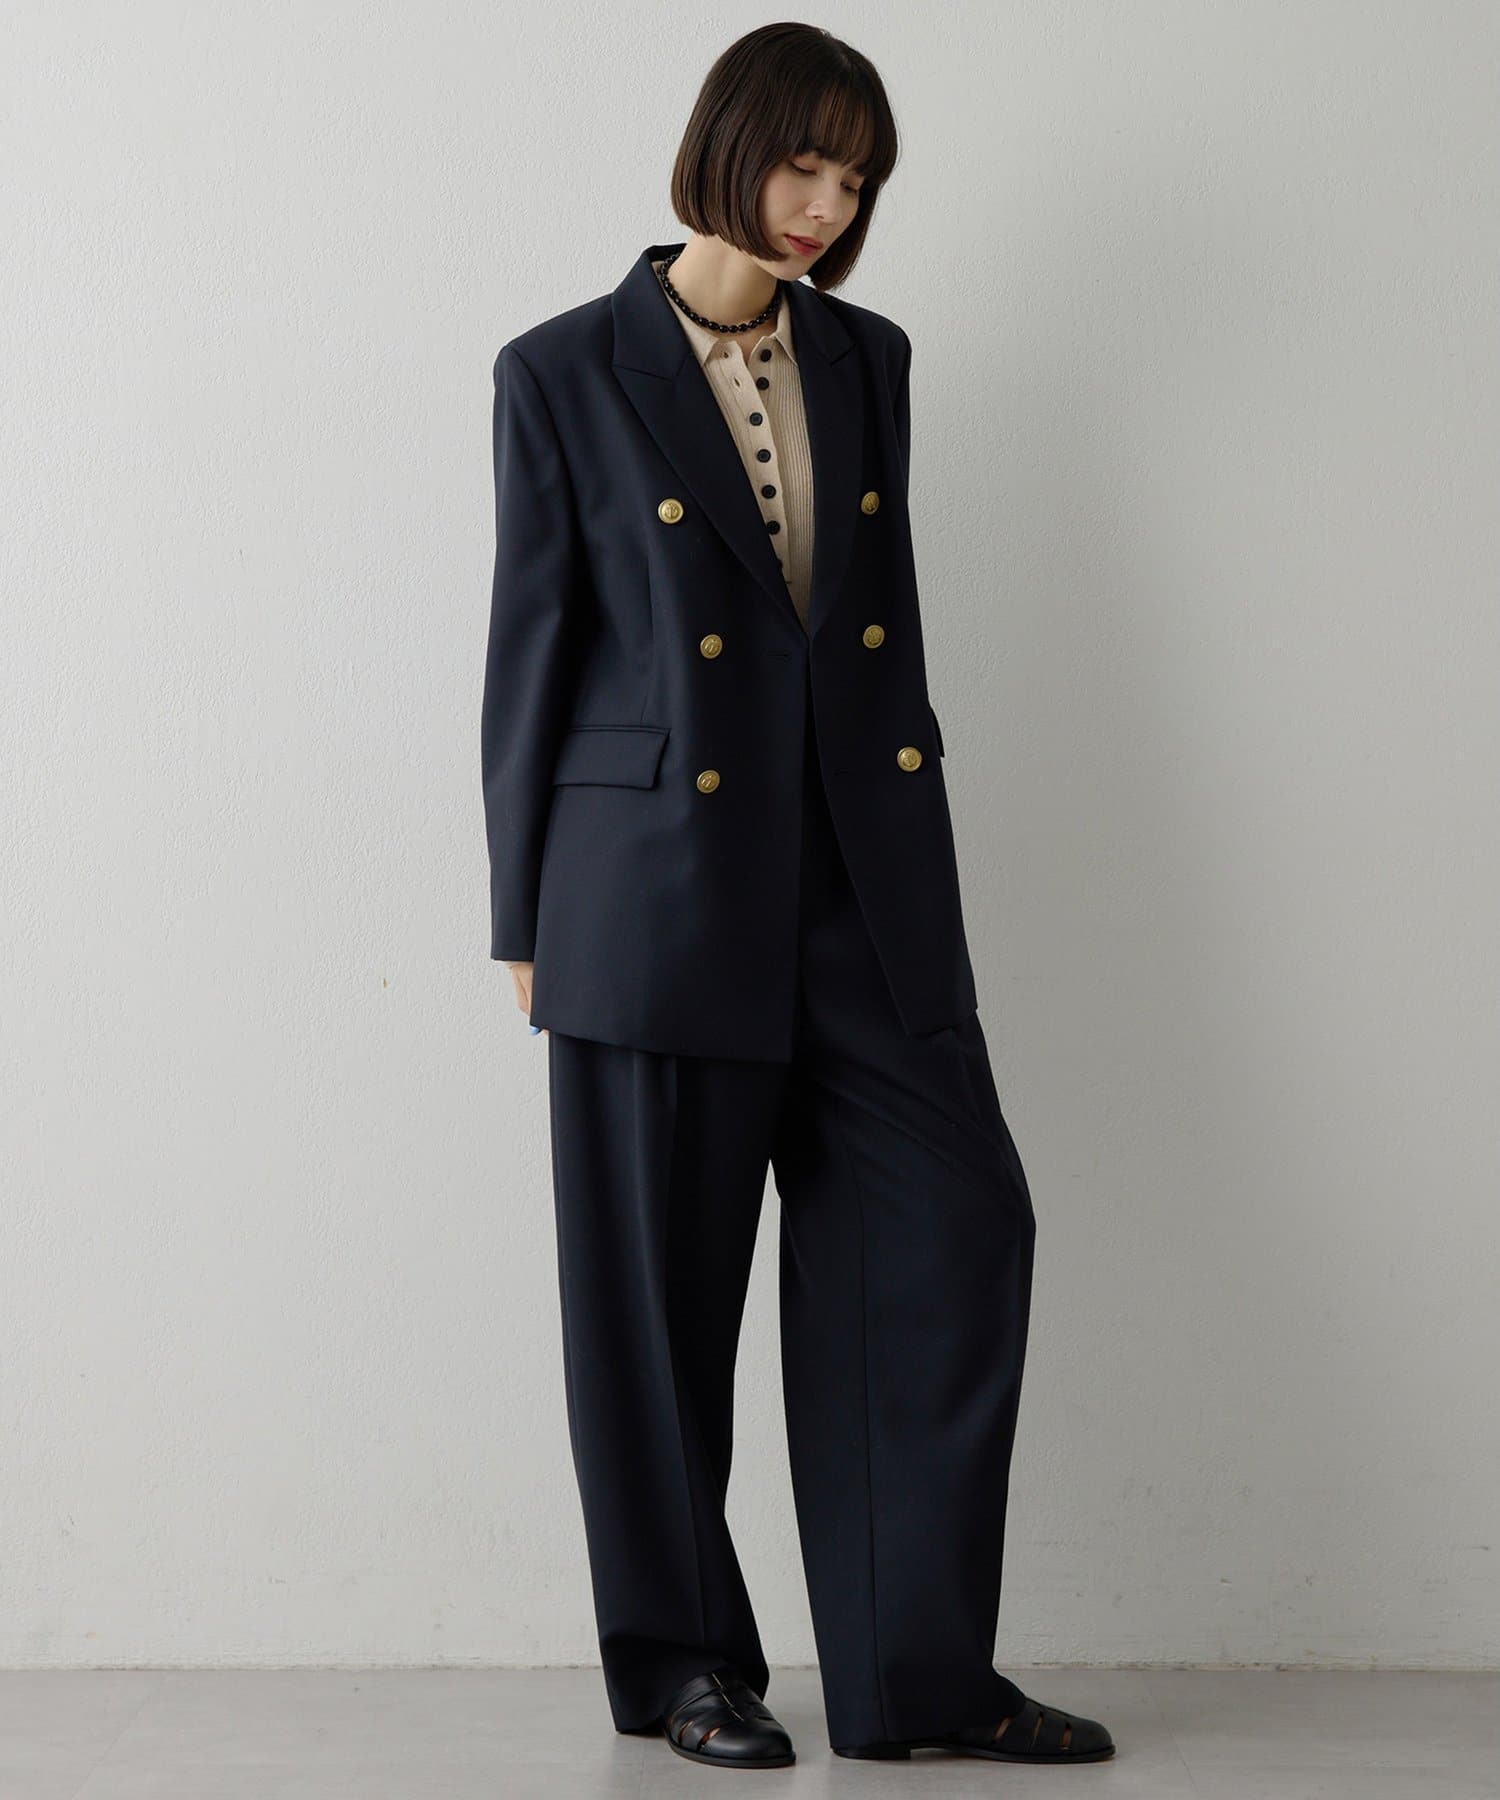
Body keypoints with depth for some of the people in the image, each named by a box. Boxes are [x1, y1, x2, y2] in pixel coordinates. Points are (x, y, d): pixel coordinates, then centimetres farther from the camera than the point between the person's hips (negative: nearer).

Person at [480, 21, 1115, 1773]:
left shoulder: (868, 361, 12)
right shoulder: (566, 373, 0)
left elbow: (889, 618, 16)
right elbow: (530, 645, 1)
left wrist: (917, 862, 13)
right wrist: (526, 921, 0)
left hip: (865, 871, 4)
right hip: (661, 874, -4)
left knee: (955, 1219, -2)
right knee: (663, 1276, 3)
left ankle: (920, 1669, 9)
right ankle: (681, 1659, 20)